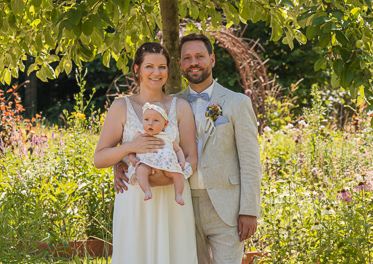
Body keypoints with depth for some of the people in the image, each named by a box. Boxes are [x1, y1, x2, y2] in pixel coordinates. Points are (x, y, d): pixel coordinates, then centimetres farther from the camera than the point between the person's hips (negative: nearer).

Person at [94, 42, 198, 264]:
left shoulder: (181, 107, 6)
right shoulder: (122, 107, 4)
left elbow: (191, 158, 3)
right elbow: (99, 159, 2)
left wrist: (166, 176, -17)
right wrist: (130, 147, -16)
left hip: (172, 202, 1)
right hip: (134, 201, -1)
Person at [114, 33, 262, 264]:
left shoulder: (237, 103, 0)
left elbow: (250, 161, -4)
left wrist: (249, 211, -11)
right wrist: (122, 164, -8)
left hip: (226, 210, -4)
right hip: (187, 207, 4)